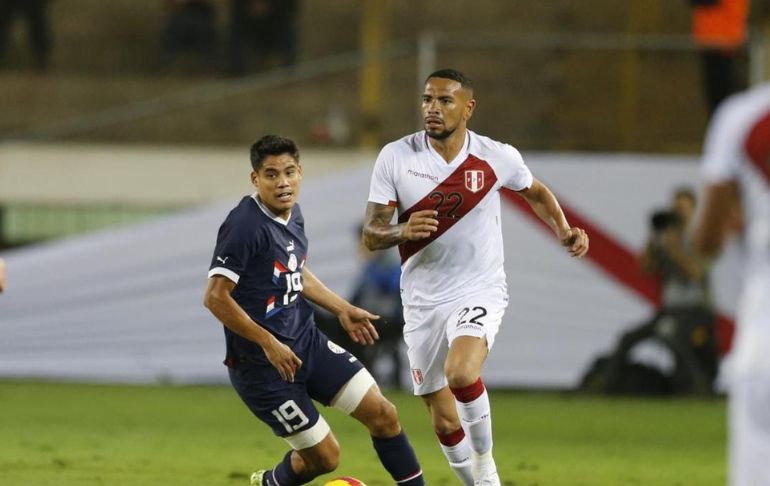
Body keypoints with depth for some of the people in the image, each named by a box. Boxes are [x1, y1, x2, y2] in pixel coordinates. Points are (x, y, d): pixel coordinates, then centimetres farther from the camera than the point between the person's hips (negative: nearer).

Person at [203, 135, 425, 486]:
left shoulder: (292, 214, 5)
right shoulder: (244, 226, -22)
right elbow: (215, 297, -24)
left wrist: (342, 309, 18)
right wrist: (268, 343, -23)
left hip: (308, 342, 8)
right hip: (262, 363, -8)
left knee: (383, 414, 1)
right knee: (325, 456, -1)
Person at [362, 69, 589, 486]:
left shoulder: (497, 158, -7)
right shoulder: (395, 157, -8)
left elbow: (535, 191, 16)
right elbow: (370, 235, -7)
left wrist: (564, 231, -1)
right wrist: (402, 232, -29)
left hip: (479, 293, -2)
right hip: (423, 302, 2)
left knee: (461, 374, -31)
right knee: (444, 423, 6)